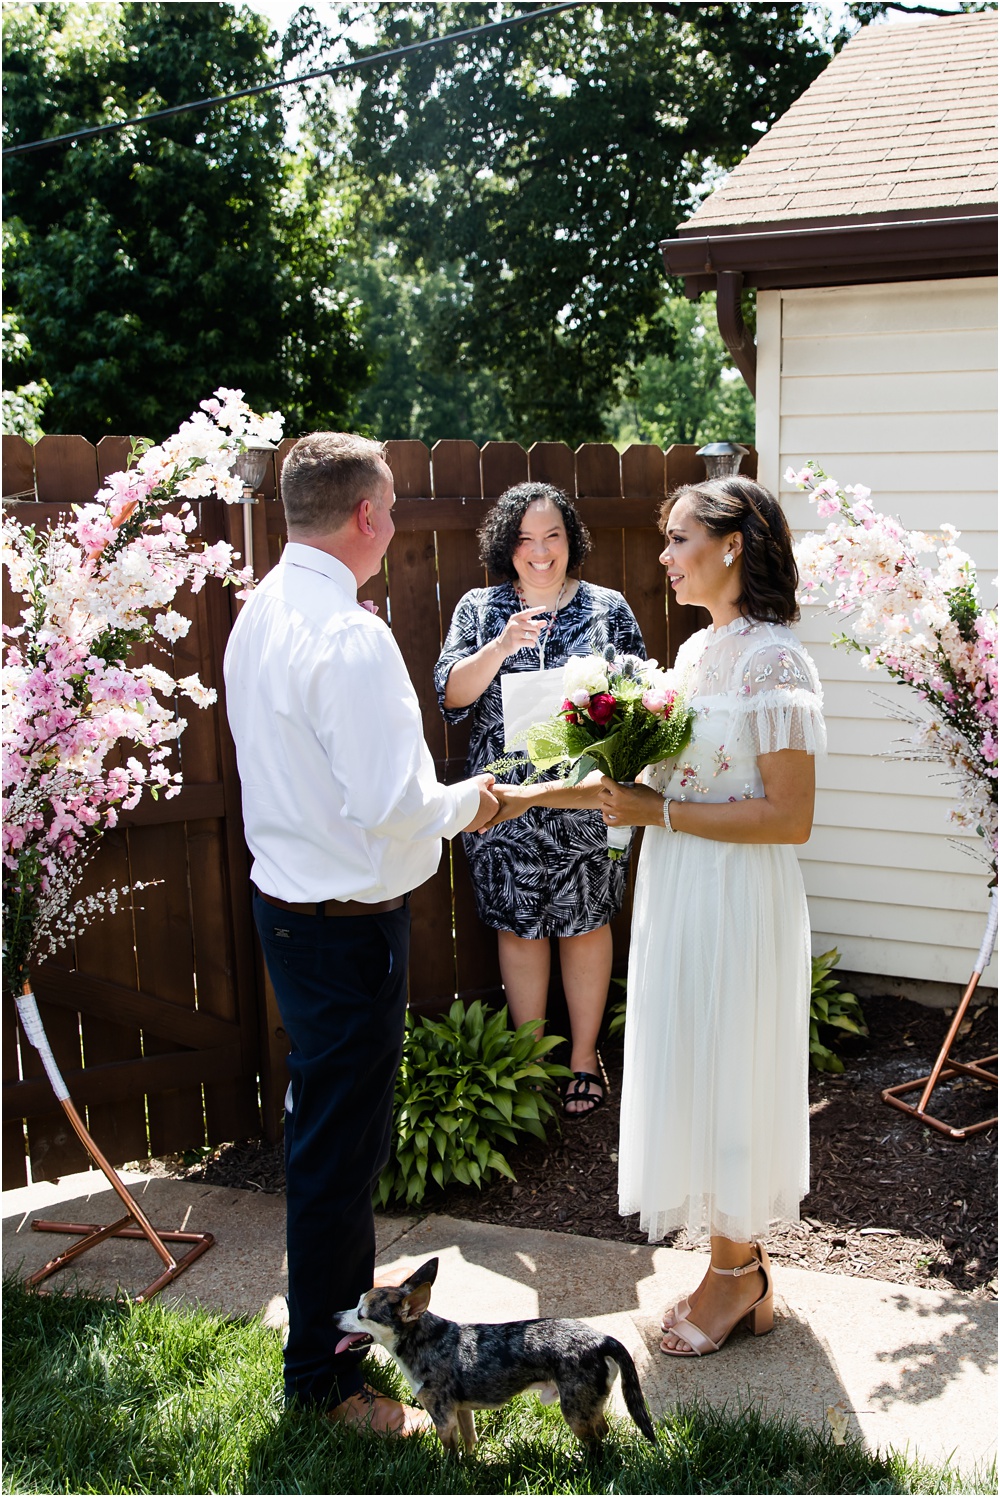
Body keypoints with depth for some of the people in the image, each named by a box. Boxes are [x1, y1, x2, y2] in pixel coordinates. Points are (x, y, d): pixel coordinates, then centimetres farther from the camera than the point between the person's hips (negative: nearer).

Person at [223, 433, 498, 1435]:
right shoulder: (349, 638, -23)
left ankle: (342, 1297, 45)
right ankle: (324, 1373, 19)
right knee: (341, 1144, 3)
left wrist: (436, 798, 16)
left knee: (320, 1117, 24)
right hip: (348, 918, -10)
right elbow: (392, 804, -26)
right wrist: (465, 801, -7)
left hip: (284, 897, 10)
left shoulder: (259, 615, 6)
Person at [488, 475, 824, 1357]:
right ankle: (742, 1260, 31)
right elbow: (664, 779, 13)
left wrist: (661, 814, -20)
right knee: (694, 1079, 15)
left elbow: (790, 818, -21)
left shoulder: (774, 661, -18)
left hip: (737, 904, -9)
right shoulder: (696, 652, 9)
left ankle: (735, 1277, 24)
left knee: (725, 1080, 5)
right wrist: (528, 795, 7)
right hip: (680, 896, 9)